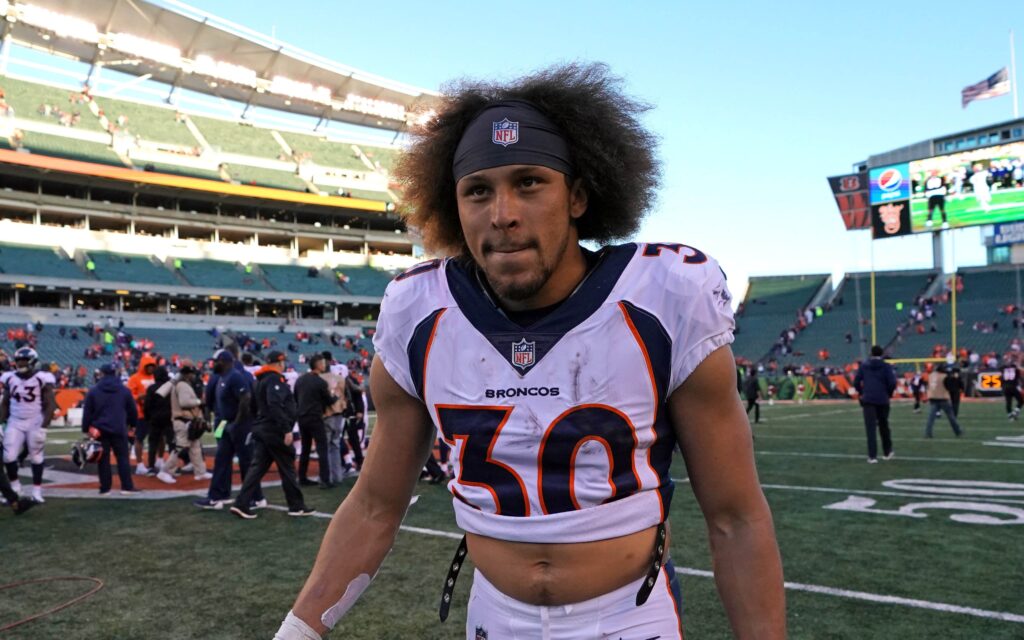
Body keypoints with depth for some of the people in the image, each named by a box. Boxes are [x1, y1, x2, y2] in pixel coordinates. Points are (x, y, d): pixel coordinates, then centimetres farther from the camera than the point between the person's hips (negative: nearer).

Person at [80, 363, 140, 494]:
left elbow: (87, 412, -1)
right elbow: (132, 410, 8)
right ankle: (127, 486, -1)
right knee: (123, 458, 3)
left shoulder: (93, 391, 0)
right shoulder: (124, 390, 3)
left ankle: (105, 488, 6)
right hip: (119, 430, 0)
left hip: (100, 430, 0)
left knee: (103, 459, 5)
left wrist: (86, 428, 5)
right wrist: (132, 424, 22)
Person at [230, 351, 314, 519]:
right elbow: (275, 405, -25)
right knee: (287, 468, 1)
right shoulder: (275, 379, -13)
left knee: (257, 467, 6)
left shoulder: (262, 380, 18)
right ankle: (297, 506, 9)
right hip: (274, 430, -9)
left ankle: (241, 504, -1)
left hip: (262, 429, 9)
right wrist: (286, 429, -26)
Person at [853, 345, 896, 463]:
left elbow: (856, 382, 2)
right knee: (884, 427, 16)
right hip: (882, 400, 0)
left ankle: (872, 456, -7)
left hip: (868, 400, 0)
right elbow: (892, 383, -9)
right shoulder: (886, 366, -2)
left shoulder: (864, 365, 3)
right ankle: (887, 453, 29)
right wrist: (889, 394, 9)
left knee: (870, 428, -2)